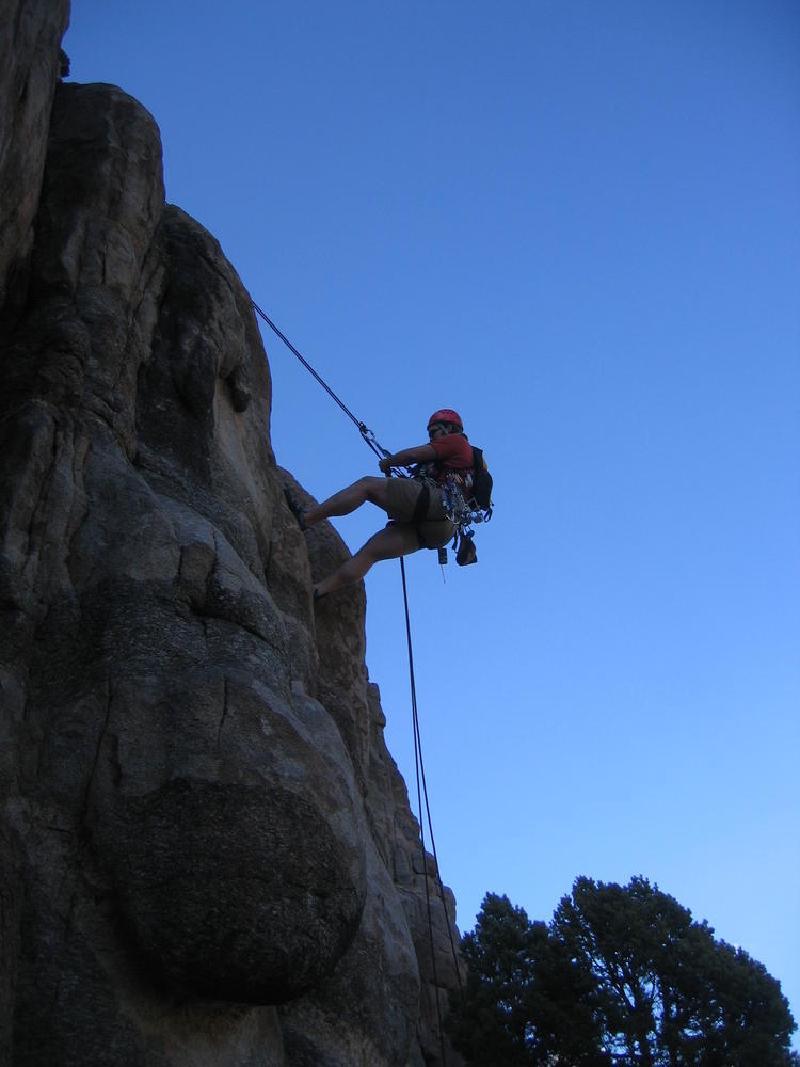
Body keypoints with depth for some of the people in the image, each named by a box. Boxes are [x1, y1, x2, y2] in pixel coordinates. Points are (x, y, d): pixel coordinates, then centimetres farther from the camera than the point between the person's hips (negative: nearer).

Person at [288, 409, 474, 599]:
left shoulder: (456, 440, 11)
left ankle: (305, 518, -19)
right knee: (368, 552, -2)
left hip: (436, 505, -9)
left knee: (366, 485, -12)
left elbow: (411, 455, 1)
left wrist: (387, 462, 18)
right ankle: (316, 591, -11)